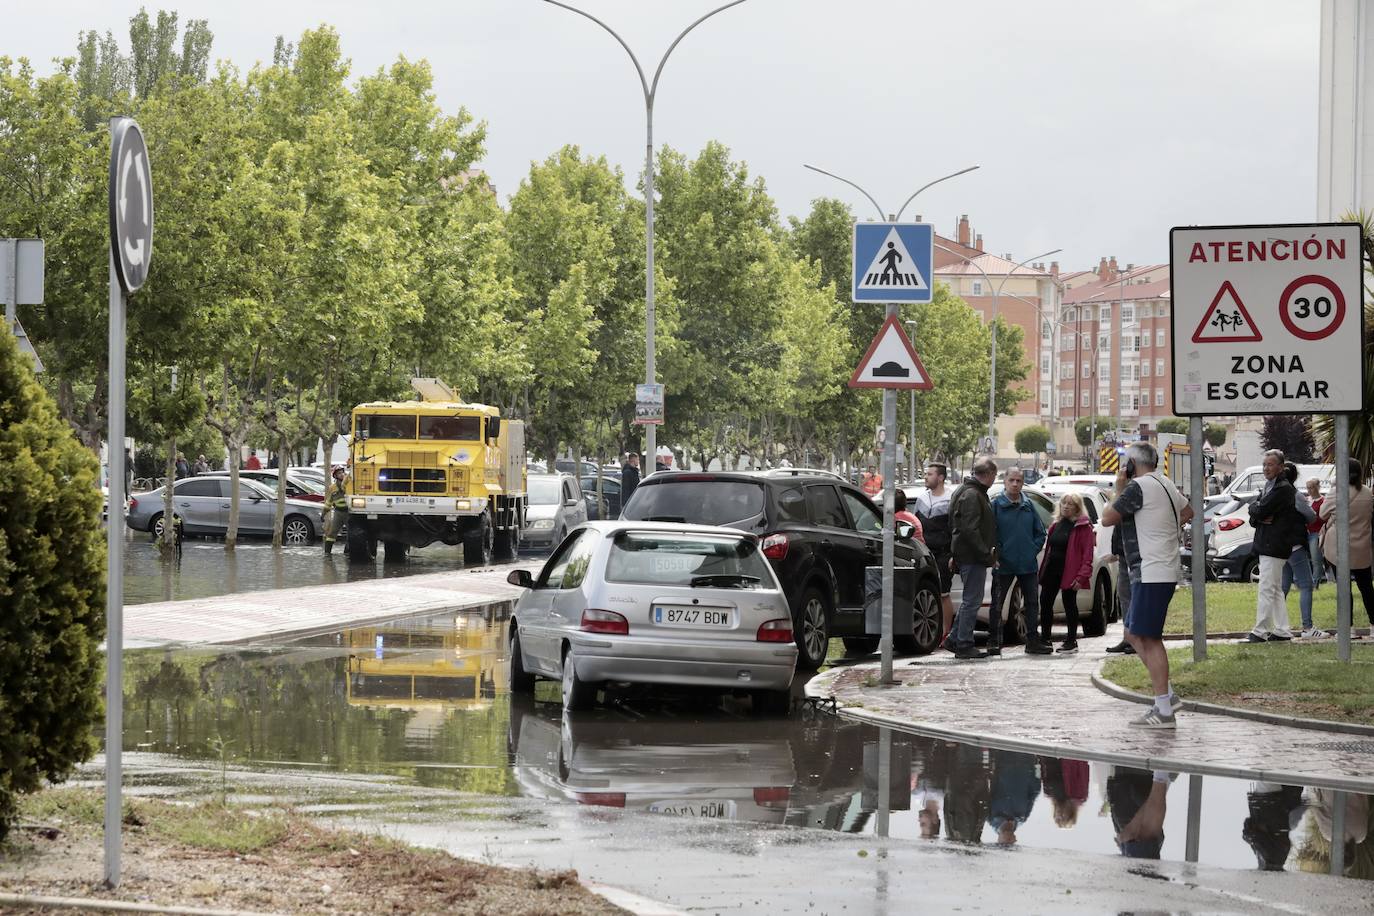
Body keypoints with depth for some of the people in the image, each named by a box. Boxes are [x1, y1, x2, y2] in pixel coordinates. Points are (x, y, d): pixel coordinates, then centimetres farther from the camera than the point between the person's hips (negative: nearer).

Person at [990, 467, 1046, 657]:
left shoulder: (1028, 506, 10)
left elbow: (1040, 532, 16)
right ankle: (993, 642, 6)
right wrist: (995, 554, -11)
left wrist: (1033, 550, 3)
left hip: (1027, 565, 4)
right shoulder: (996, 505, -3)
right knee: (997, 604, 0)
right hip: (1003, 565, -4)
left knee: (1032, 603, 6)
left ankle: (1032, 642, 14)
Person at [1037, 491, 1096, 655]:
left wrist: (1082, 575, -21)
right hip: (1052, 571, 7)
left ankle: (1071, 641, 11)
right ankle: (1044, 640, 13)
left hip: (1069, 572, -7)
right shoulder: (1056, 525, 15)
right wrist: (1043, 570, 10)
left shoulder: (1083, 527, -7)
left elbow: (1087, 554, -13)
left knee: (1069, 605, 1)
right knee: (1045, 603, 5)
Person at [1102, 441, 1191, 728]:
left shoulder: (1139, 487, -15)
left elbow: (1108, 518, -13)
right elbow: (1187, 511, 32)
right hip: (1164, 571, 10)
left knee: (1148, 638, -9)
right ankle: (1167, 694, 13)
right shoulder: (1166, 484, 15)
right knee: (1134, 633, 16)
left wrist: (1118, 491, 3)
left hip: (1152, 573, -10)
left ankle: (1164, 711, -12)